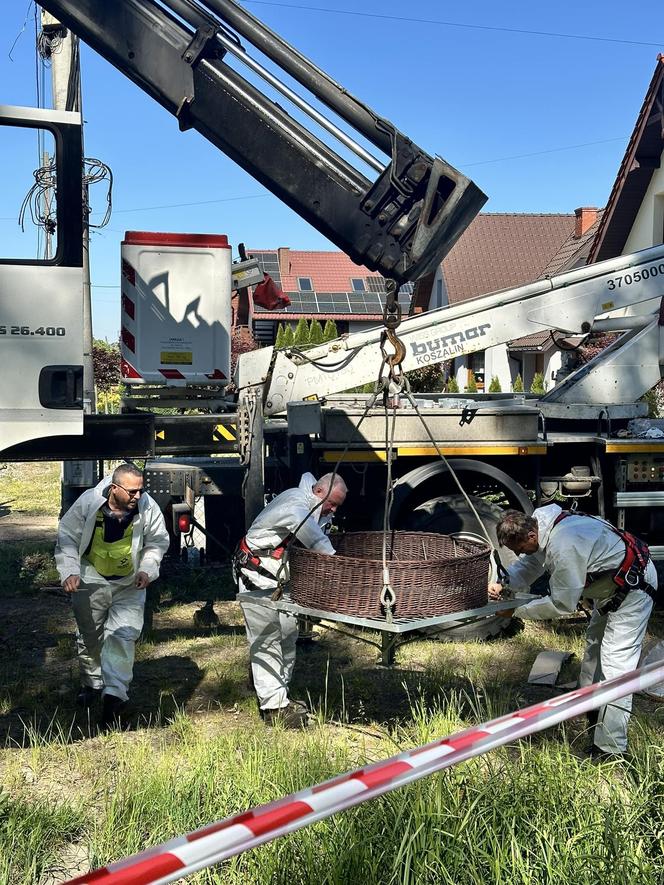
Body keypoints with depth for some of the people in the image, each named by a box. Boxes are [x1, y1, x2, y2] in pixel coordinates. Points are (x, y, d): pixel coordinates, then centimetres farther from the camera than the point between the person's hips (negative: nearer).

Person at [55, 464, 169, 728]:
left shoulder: (148, 508, -19)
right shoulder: (88, 502, -21)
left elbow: (157, 542, -3)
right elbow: (67, 537, -10)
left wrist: (147, 569, -17)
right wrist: (70, 572, -19)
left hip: (130, 585, 0)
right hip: (91, 580, 1)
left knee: (122, 636, -10)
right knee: (89, 636, 16)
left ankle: (114, 694, -5)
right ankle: (91, 684, 38)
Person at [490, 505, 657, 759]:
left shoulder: (564, 548, -37)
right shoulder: (540, 521, -9)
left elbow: (562, 604, -26)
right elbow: (530, 563, 6)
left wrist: (517, 611, -17)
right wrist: (503, 583, -11)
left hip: (633, 588, -11)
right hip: (610, 584, 11)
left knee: (615, 665, -12)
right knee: (594, 646, 24)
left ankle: (610, 750, -9)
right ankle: (593, 715, 44)